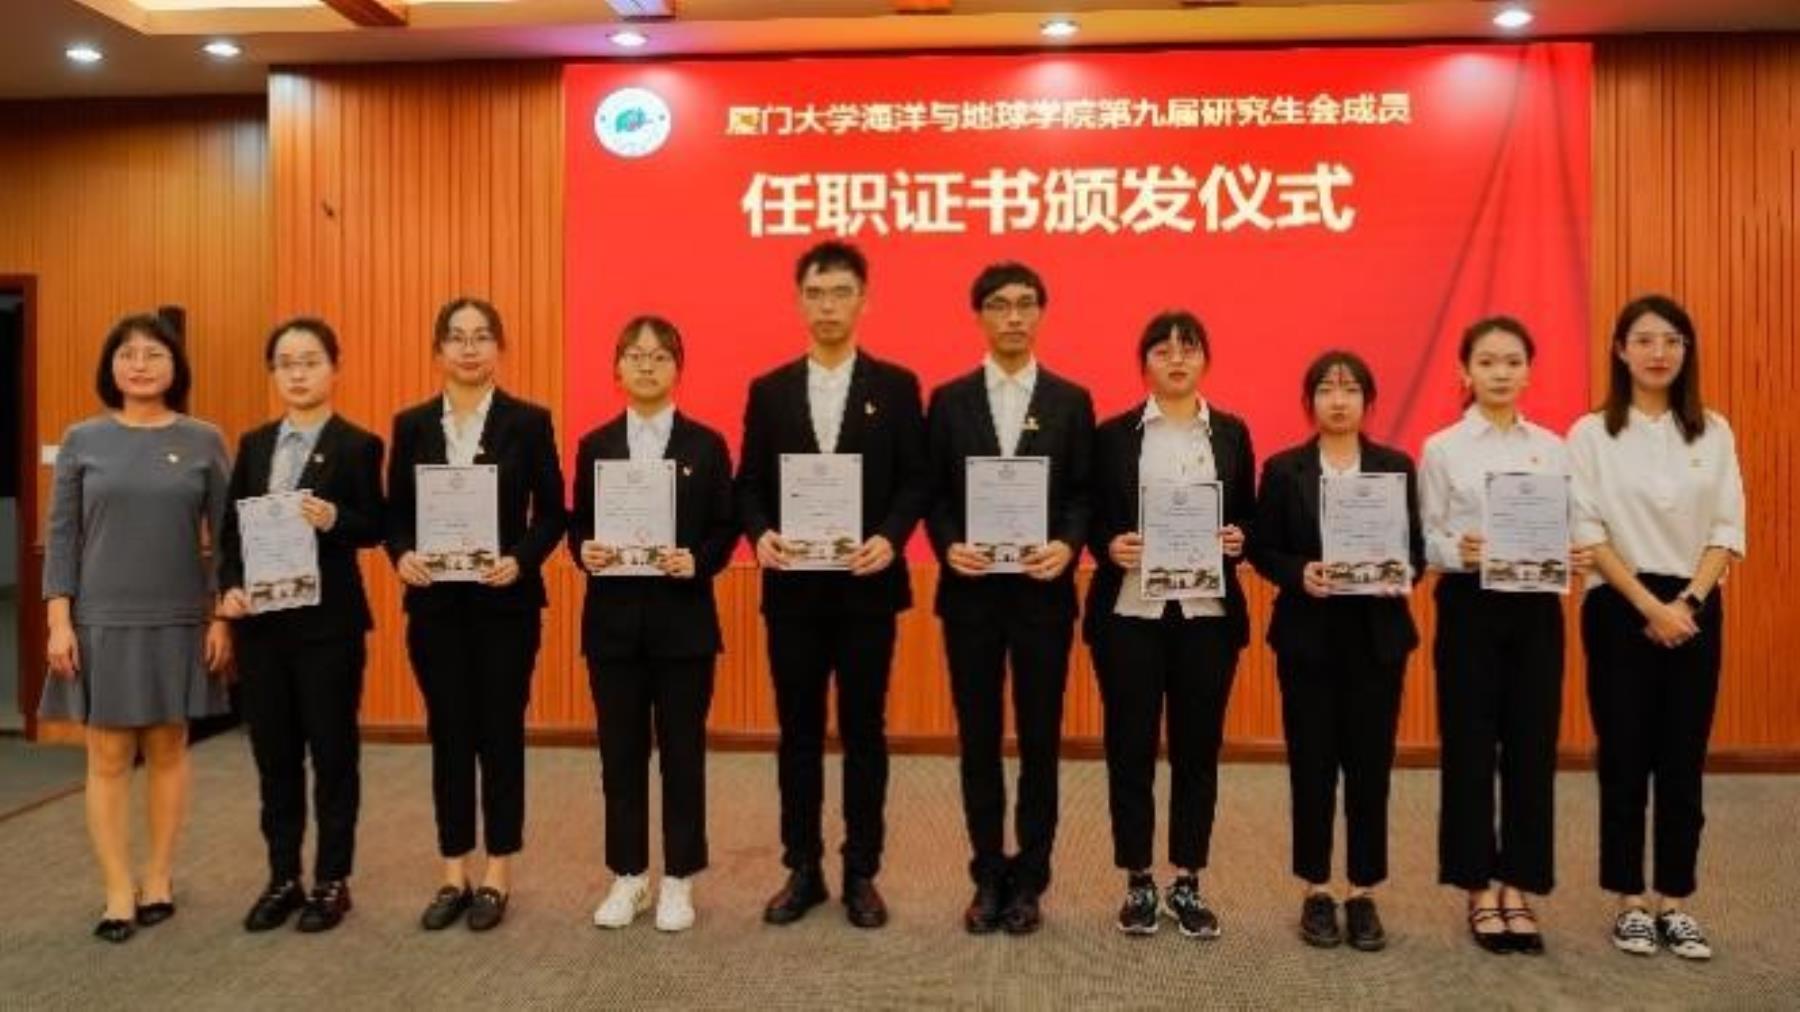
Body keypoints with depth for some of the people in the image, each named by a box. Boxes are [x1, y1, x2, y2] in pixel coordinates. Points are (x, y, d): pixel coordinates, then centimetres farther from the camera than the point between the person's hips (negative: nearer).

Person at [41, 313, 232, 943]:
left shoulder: (204, 441, 0)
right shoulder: (82, 440, 1)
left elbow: (226, 536, 1)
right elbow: (62, 535, 1)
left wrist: (223, 617, -4)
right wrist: (58, 620, -5)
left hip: (180, 621, 0)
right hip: (102, 620, 0)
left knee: (168, 751, 9)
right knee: (108, 757, 4)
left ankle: (159, 879, 21)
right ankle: (119, 891, 12)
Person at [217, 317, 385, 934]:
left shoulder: (357, 446, -4)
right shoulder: (253, 444, 11)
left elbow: (373, 530, -6)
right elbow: (230, 528, 10)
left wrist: (334, 520, -25)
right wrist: (229, 586, -5)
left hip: (328, 620, -4)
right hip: (259, 620, 5)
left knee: (332, 751, 5)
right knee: (273, 754, 11)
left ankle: (332, 881, 17)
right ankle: (282, 877, 24)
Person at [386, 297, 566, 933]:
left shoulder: (529, 421, -1)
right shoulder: (412, 425, 6)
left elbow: (552, 511, -1)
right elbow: (395, 512, 7)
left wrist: (521, 560, -17)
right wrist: (402, 555, -12)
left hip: (506, 600, -2)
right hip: (434, 602, 2)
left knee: (500, 733, 5)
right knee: (448, 735, 9)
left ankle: (497, 875, 17)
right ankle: (454, 874, 21)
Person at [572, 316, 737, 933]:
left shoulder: (706, 445, 1)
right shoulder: (594, 445, 7)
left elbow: (725, 529, 0)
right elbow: (577, 526, 8)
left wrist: (698, 562, -18)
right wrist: (584, 552, -14)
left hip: (683, 619, -2)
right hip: (613, 619, 2)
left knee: (682, 751, 6)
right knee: (621, 752, 9)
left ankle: (678, 880, 19)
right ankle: (628, 876, 23)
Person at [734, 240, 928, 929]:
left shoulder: (896, 386, 2)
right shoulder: (769, 391, 7)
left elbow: (917, 480, 0)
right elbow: (749, 484, 6)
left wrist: (891, 538, -17)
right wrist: (760, 534, -14)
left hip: (866, 584, -1)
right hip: (792, 587, 2)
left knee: (864, 730, 7)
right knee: (798, 731, 9)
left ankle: (861, 873, 19)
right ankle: (802, 869, 22)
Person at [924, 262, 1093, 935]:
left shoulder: (1072, 401, 5)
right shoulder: (949, 400, 6)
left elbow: (1084, 494, 2)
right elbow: (934, 494, 4)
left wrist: (1067, 546, -16)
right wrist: (948, 546, -13)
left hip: (1043, 591, 0)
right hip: (970, 591, 1)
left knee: (1039, 738, 7)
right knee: (979, 739, 8)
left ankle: (1029, 880, 20)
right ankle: (988, 877, 22)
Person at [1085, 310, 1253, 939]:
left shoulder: (1231, 433, 9)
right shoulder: (1114, 433, 4)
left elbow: (1249, 515, 11)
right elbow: (1091, 516, 4)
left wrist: (1238, 540, -10)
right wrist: (1110, 546, -15)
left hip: (1207, 611, 2)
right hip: (1130, 611, -1)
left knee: (1198, 747, 7)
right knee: (1130, 747, 4)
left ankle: (1187, 882, 21)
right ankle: (1138, 881, 18)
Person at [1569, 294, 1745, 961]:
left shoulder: (1714, 433, 7)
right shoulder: (1591, 435, -2)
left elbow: (1727, 530, 3)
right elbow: (1588, 534, -7)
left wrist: (1688, 601, -11)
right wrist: (1650, 606, -14)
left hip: (1696, 610, 3)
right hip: (1619, 609, -2)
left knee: (1683, 761, 6)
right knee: (1624, 758, 2)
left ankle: (1675, 903, 16)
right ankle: (1630, 902, 13)